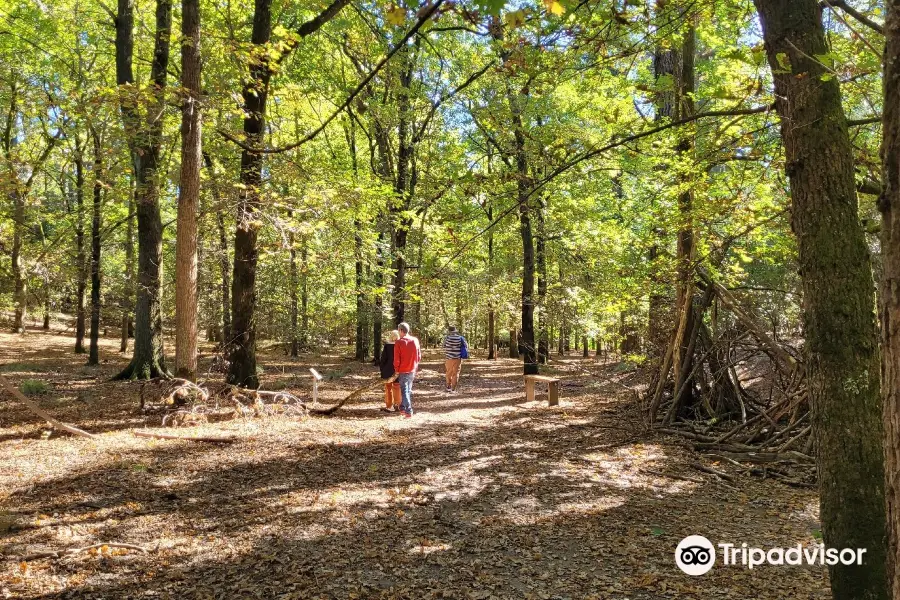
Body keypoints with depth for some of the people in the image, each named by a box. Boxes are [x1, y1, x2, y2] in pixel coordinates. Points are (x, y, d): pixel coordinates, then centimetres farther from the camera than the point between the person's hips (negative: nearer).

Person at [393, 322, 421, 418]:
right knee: (408, 390, 19)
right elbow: (419, 356, 5)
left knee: (404, 391, 2)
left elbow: (396, 359, -14)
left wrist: (396, 370, 0)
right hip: (412, 370, 5)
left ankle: (409, 411, -4)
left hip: (403, 370, -5)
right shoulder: (415, 341, -1)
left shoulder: (399, 342, -15)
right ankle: (403, 408, 29)